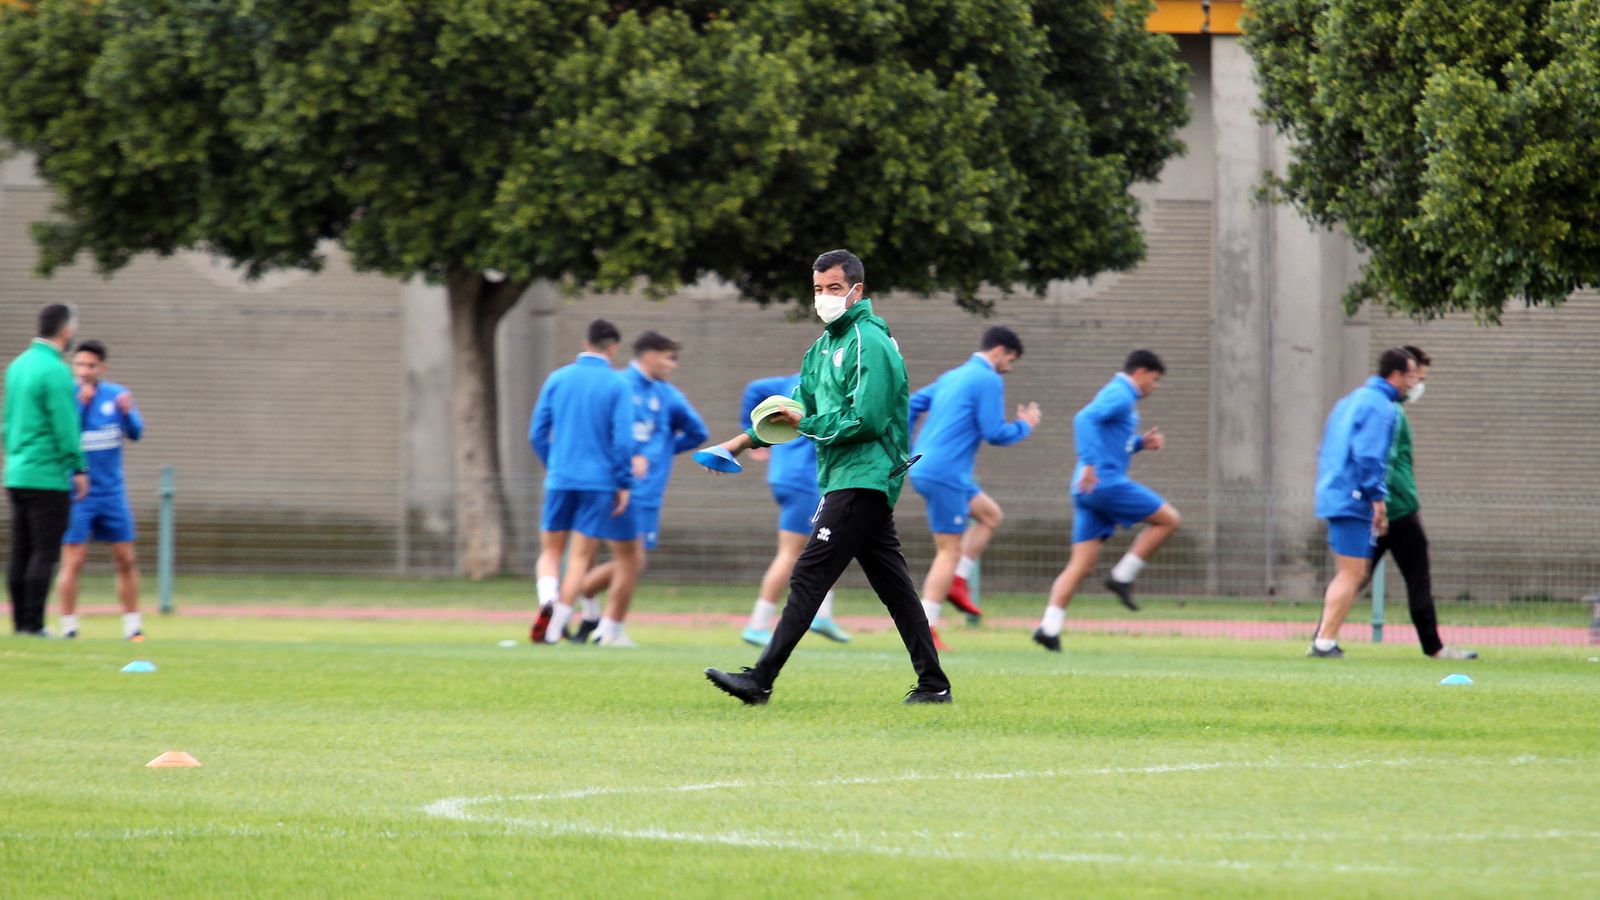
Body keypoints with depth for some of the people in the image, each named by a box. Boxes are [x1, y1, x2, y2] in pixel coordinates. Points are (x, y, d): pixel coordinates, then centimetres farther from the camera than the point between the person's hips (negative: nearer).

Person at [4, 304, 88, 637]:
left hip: (17, 475, 8)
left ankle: (20, 622, 10)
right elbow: (65, 426, -16)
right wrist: (79, 468, -9)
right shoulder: (55, 370, -14)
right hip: (48, 477, -8)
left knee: (20, 553, 9)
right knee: (45, 552, -5)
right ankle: (33, 624, -7)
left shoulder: (17, 365, 12)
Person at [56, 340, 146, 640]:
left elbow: (136, 433, -1)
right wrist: (81, 404, -28)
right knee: (73, 561, -8)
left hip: (112, 491, 4)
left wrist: (128, 413, -21)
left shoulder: (117, 395, 3)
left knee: (126, 560, 5)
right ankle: (68, 628, -1)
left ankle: (133, 626, 12)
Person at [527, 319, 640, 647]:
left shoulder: (557, 379, 5)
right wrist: (624, 484, -4)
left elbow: (537, 433, 7)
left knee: (550, 550, 13)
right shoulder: (616, 385, -5)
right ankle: (554, 629, -5)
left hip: (560, 481, 2)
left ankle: (548, 599, -17)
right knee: (580, 558, 1)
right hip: (600, 482, -2)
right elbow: (623, 439, -11)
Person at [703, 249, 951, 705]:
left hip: (861, 478, -10)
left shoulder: (868, 344, -13)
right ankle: (933, 683, 11)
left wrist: (807, 425, -14)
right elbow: (802, 403, 21)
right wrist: (748, 438, 11)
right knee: (893, 584, 9)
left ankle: (761, 680, -15)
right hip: (860, 482, 10)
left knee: (808, 576, -12)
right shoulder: (827, 344, 17)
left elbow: (865, 420, -21)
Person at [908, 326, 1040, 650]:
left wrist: (904, 451, 22)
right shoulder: (989, 381, -9)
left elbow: (911, 405, 21)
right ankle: (925, 629, -8)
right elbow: (994, 433, -13)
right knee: (950, 552, -6)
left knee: (991, 514, 22)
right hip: (945, 474, -9)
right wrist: (1025, 425, 6)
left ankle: (958, 582, 11)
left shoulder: (952, 377, 18)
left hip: (923, 467, 9)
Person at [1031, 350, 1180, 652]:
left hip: (1090, 489, 10)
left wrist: (1141, 443, 19)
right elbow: (1084, 419, -24)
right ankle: (1123, 576, -1)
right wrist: (1089, 463, -30)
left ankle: (1049, 627, -6)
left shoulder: (1117, 396, 24)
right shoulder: (1119, 395, -7)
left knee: (1081, 565, 4)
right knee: (1167, 519, 0)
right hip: (1106, 482, -10)